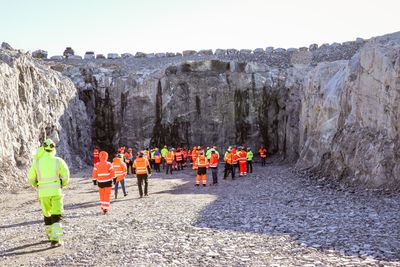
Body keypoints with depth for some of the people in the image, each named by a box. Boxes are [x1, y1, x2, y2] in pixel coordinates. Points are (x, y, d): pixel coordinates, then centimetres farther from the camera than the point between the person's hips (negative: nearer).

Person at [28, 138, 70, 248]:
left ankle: (51, 235, 33)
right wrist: (62, 185, 19)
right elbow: (66, 177, -2)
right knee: (56, 216, -1)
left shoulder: (36, 162, -3)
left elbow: (31, 179, 4)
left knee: (47, 214, 20)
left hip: (43, 193, 2)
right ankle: (55, 240, -12)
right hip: (56, 192, -2)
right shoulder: (58, 161, -6)